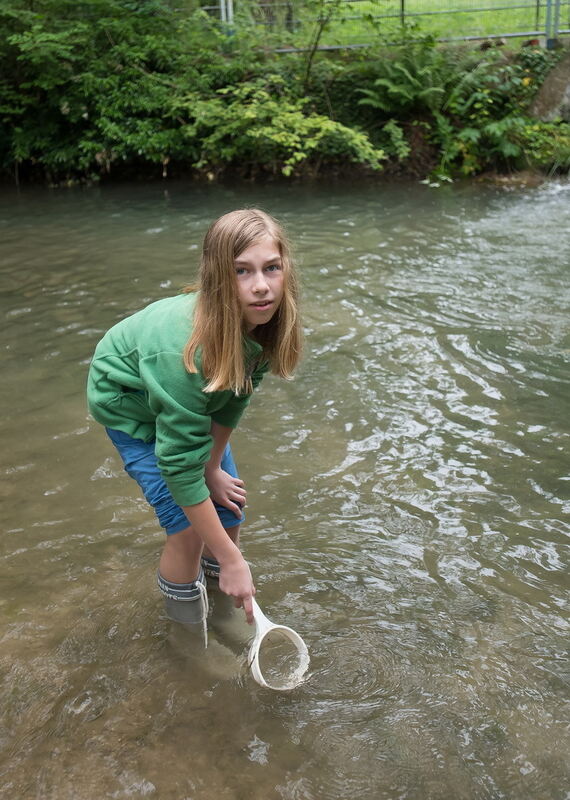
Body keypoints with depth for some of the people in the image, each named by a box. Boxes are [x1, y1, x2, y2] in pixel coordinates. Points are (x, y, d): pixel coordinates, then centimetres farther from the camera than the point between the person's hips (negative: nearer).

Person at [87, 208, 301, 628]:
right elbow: (181, 466, -37)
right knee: (189, 525, -11)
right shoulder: (185, 351, -43)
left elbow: (233, 400, -9)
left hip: (191, 400, 6)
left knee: (228, 503, 8)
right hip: (128, 399, -6)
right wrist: (231, 560, -32)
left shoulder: (263, 323, -25)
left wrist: (213, 469, -8)